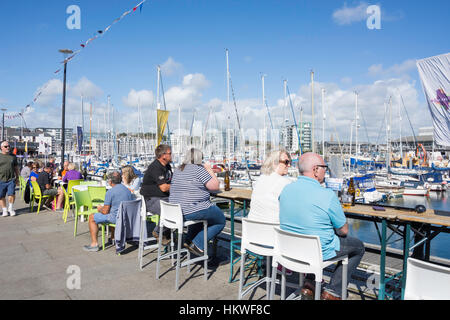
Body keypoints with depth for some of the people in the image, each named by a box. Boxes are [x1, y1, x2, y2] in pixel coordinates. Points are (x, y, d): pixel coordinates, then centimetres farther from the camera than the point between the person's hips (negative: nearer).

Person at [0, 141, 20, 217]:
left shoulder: (13, 156, 11)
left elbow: (16, 168, 17)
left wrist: (17, 178, 15)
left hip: (11, 180, 0)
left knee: (11, 194, -10)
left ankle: (10, 208, 11)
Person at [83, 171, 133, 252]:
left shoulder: (110, 192, -13)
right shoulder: (127, 190, 8)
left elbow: (105, 211, -13)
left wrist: (100, 208, 11)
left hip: (116, 218, -8)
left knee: (92, 218, 9)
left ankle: (94, 244, 6)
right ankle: (113, 238, 44)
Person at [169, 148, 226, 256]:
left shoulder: (178, 170, 12)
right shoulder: (198, 169, -13)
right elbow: (215, 187, -12)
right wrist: (209, 170, 1)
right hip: (192, 211, -9)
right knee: (221, 221, 9)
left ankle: (189, 240, 26)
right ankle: (198, 245, 2)